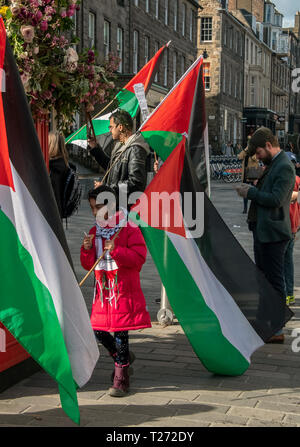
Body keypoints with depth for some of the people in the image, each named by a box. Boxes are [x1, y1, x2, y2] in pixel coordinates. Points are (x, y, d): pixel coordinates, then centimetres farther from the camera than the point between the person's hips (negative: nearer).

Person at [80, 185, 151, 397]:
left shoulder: (129, 230, -7)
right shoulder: (95, 231, 11)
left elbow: (139, 257, -15)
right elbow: (88, 264, 13)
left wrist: (116, 251, -24)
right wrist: (87, 250, -7)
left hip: (124, 290, -6)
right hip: (103, 290, 6)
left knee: (120, 332, -4)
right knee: (99, 330, 6)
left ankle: (121, 379, 7)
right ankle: (123, 357, 32)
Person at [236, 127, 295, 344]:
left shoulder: (284, 167, -15)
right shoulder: (272, 165, 17)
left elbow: (276, 199, -22)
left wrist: (251, 192, -12)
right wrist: (250, 190, 5)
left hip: (273, 232, -11)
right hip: (262, 230, 11)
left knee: (275, 281, -5)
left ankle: (277, 330, 0)